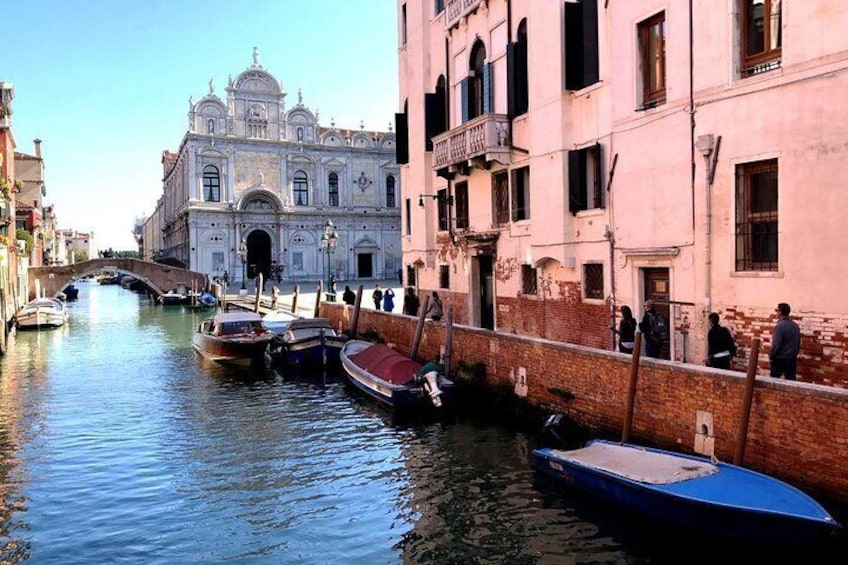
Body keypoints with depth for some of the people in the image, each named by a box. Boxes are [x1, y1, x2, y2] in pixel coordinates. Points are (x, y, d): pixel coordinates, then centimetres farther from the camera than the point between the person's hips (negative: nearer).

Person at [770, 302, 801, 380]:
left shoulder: (779, 326, -17)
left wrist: (771, 356, -7)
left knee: (774, 380, 5)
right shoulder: (795, 325, 6)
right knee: (791, 380, 7)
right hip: (792, 359, 6)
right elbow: (798, 343, 14)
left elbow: (776, 344, -18)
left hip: (779, 359, -6)